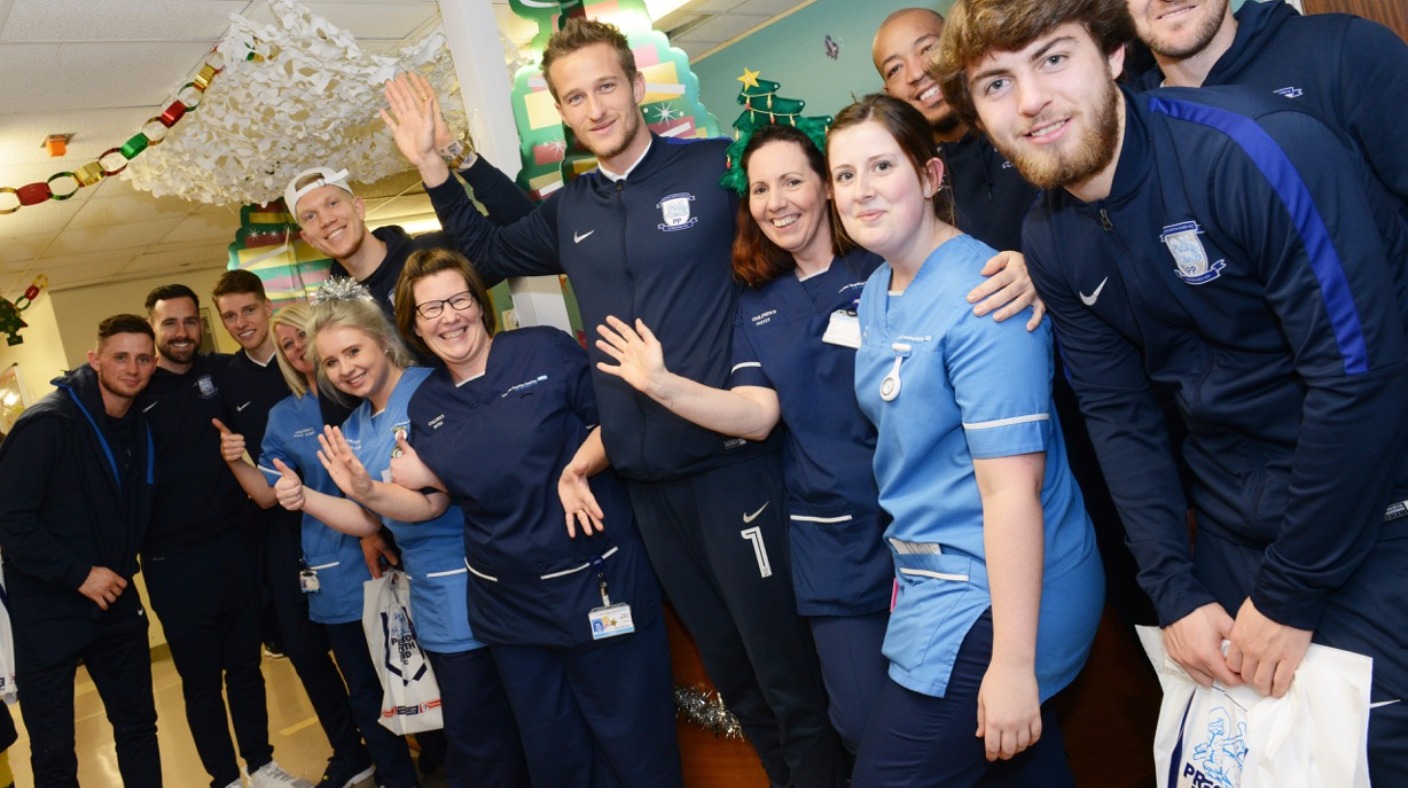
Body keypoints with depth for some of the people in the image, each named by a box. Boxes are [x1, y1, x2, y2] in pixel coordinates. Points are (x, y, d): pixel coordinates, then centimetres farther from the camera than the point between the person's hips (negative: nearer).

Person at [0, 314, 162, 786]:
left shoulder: (140, 428, 5)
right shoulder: (47, 424, -17)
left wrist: (122, 568, 5)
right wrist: (78, 575, -20)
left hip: (115, 602, 6)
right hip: (47, 608, -6)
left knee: (138, 725, 14)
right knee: (54, 749, 6)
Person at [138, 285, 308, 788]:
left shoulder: (224, 372, 3)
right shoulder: (135, 392, -4)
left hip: (234, 545, 2)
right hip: (173, 560, -2)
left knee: (245, 665, 15)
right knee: (200, 678, 10)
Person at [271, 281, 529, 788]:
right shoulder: (354, 431, 10)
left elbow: (431, 502, -20)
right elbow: (370, 520, 12)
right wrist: (305, 498, -3)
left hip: (471, 589, -8)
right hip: (431, 599, 8)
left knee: (478, 746, 2)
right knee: (468, 732, 21)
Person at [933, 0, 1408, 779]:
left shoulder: (1254, 148, -22)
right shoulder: (1049, 243, -1)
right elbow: (1118, 415, 3)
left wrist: (1290, 595, -16)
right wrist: (1176, 593, -4)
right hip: (1234, 531, 6)